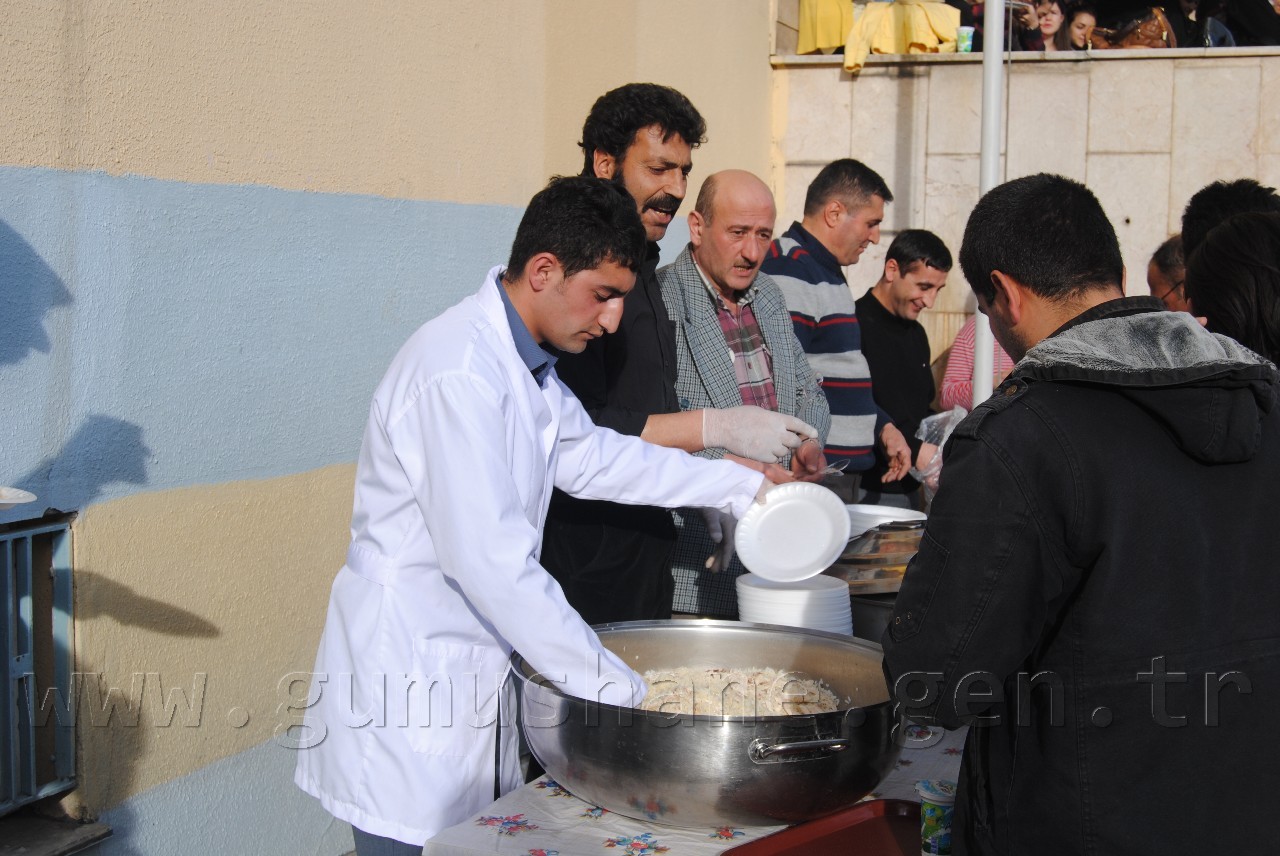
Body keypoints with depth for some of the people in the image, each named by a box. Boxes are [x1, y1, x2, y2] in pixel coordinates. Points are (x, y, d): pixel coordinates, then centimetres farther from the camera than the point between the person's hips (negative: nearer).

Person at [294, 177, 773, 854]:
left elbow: (589, 456, 24)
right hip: (411, 689, -9)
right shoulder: (460, 373, -23)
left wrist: (741, 485, 21)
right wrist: (619, 692, -23)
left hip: (473, 670, 9)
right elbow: (493, 564, -28)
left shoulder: (524, 365, 9)